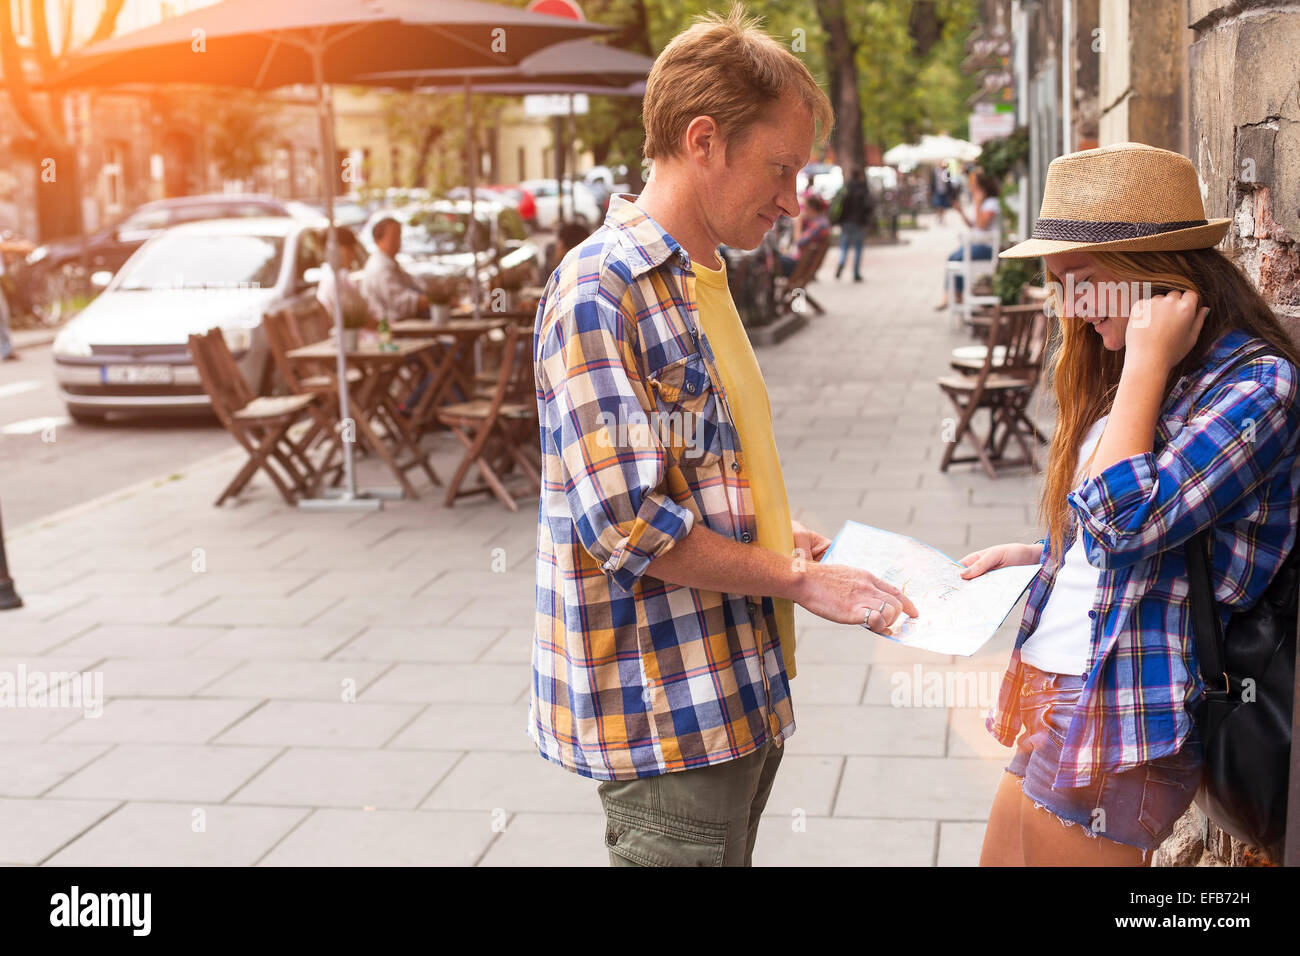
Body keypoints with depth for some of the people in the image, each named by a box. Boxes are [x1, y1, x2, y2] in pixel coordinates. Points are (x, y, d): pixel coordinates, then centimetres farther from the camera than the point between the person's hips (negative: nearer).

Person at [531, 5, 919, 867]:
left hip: (737, 696, 9)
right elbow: (628, 524, -23)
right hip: (665, 714, -9)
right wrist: (799, 578, -15)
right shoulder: (601, 289, -17)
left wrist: (782, 536, 6)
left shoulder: (700, 280, 14)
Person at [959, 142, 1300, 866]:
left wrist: (1146, 365, -17)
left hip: (1120, 720, -9)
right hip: (1058, 698, 9)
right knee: (1000, 857, 15)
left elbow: (1126, 521, -24)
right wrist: (1029, 557, 9)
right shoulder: (1148, 376, 13)